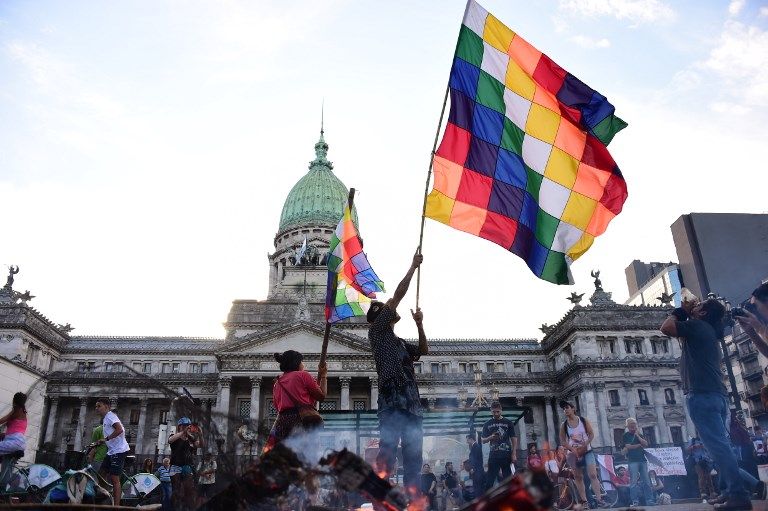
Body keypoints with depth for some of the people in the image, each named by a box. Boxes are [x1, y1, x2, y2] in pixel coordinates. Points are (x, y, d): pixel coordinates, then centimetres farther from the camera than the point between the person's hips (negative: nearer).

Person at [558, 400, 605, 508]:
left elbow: (591, 434, -3)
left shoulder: (583, 421, -2)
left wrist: (584, 446, -15)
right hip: (573, 453, 2)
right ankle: (584, 501, 8)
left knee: (592, 474, -11)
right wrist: (573, 450, -14)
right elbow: (563, 441, 0)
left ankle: (599, 499, -9)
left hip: (587, 451, -1)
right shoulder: (564, 425, -1)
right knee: (578, 477, 3)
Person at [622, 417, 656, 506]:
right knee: (634, 482, -8)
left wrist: (637, 436, -3)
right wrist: (639, 445, 0)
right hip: (633, 461, -4)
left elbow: (645, 444, 3)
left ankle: (650, 500, 5)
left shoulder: (640, 434, 17)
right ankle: (635, 501, -7)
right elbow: (628, 446, -9)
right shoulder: (626, 436, 4)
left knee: (646, 481, 3)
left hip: (642, 460, 4)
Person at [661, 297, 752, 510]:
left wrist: (681, 311, 9)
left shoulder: (697, 325, -2)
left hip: (702, 395, -10)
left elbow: (665, 328, -5)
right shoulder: (709, 331, 24)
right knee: (720, 445, 12)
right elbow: (683, 340, 37)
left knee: (717, 445, -12)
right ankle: (733, 491, 13)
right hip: (716, 394, 10)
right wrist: (685, 313, 29)